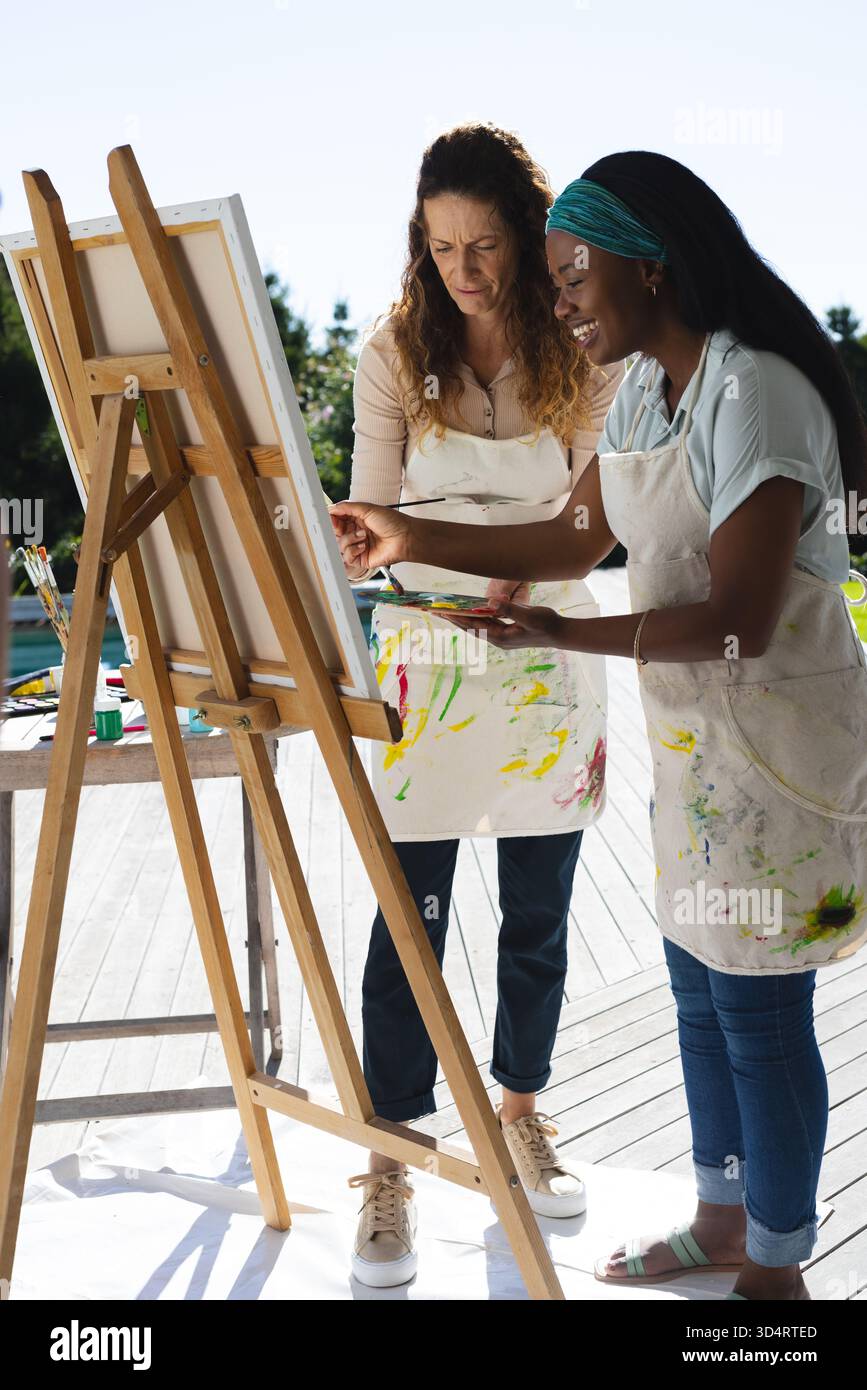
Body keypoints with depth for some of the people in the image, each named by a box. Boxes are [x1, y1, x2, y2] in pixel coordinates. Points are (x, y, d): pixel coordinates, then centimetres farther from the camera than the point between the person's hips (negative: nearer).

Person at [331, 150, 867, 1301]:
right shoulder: (643, 391, 8)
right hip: (693, 737, 9)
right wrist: (412, 540, 7)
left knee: (758, 1012, 3)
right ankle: (722, 1216, 38)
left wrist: (561, 635, -26)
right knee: (700, 986, 19)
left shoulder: (754, 394, -22)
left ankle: (774, 1265, 23)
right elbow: (577, 539, 13)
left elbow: (741, 619, -25)